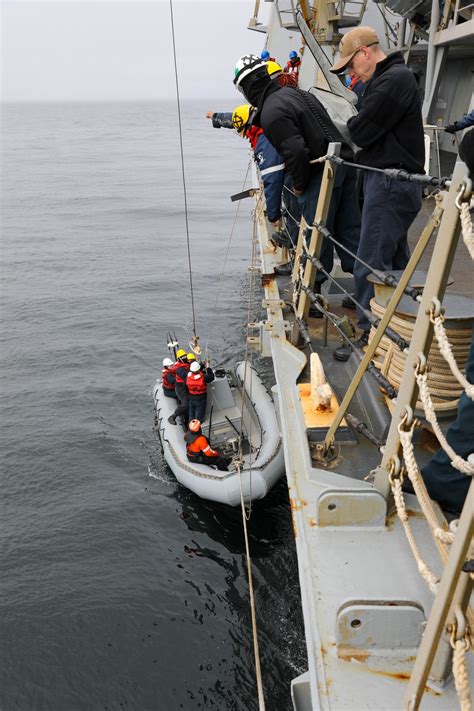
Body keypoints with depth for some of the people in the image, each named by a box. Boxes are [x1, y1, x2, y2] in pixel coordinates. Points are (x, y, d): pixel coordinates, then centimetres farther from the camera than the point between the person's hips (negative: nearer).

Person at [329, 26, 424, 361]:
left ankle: (371, 336, -2)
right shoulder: (389, 78, 20)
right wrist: (356, 126, 1)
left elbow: (361, 131, -16)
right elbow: (364, 130, 19)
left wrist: (350, 124, 3)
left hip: (391, 184, -11)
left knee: (371, 265, -9)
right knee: (396, 262, 17)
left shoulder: (394, 80, -13)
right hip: (392, 181, 11)